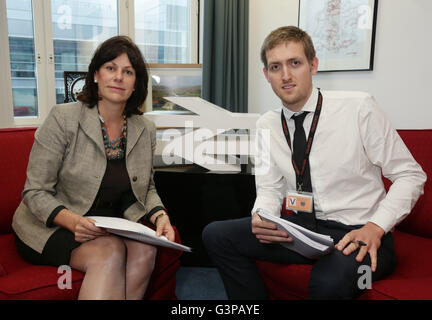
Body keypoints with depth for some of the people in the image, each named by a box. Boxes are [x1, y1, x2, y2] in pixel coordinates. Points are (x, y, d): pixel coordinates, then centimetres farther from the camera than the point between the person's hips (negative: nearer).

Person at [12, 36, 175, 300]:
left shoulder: (146, 130, 3)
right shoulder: (63, 119, -11)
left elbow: (147, 189, 14)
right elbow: (35, 193, -10)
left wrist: (160, 215, -8)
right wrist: (72, 221, -29)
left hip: (111, 225, 4)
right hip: (52, 227, -4)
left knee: (145, 249, -26)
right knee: (110, 251, -32)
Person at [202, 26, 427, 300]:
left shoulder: (359, 108, -10)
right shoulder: (267, 126, 4)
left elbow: (411, 176, -5)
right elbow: (269, 189, 8)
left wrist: (375, 227, -19)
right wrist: (262, 216, -16)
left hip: (359, 233, -5)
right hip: (302, 228, 5)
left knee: (329, 281, -38)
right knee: (216, 234, -8)